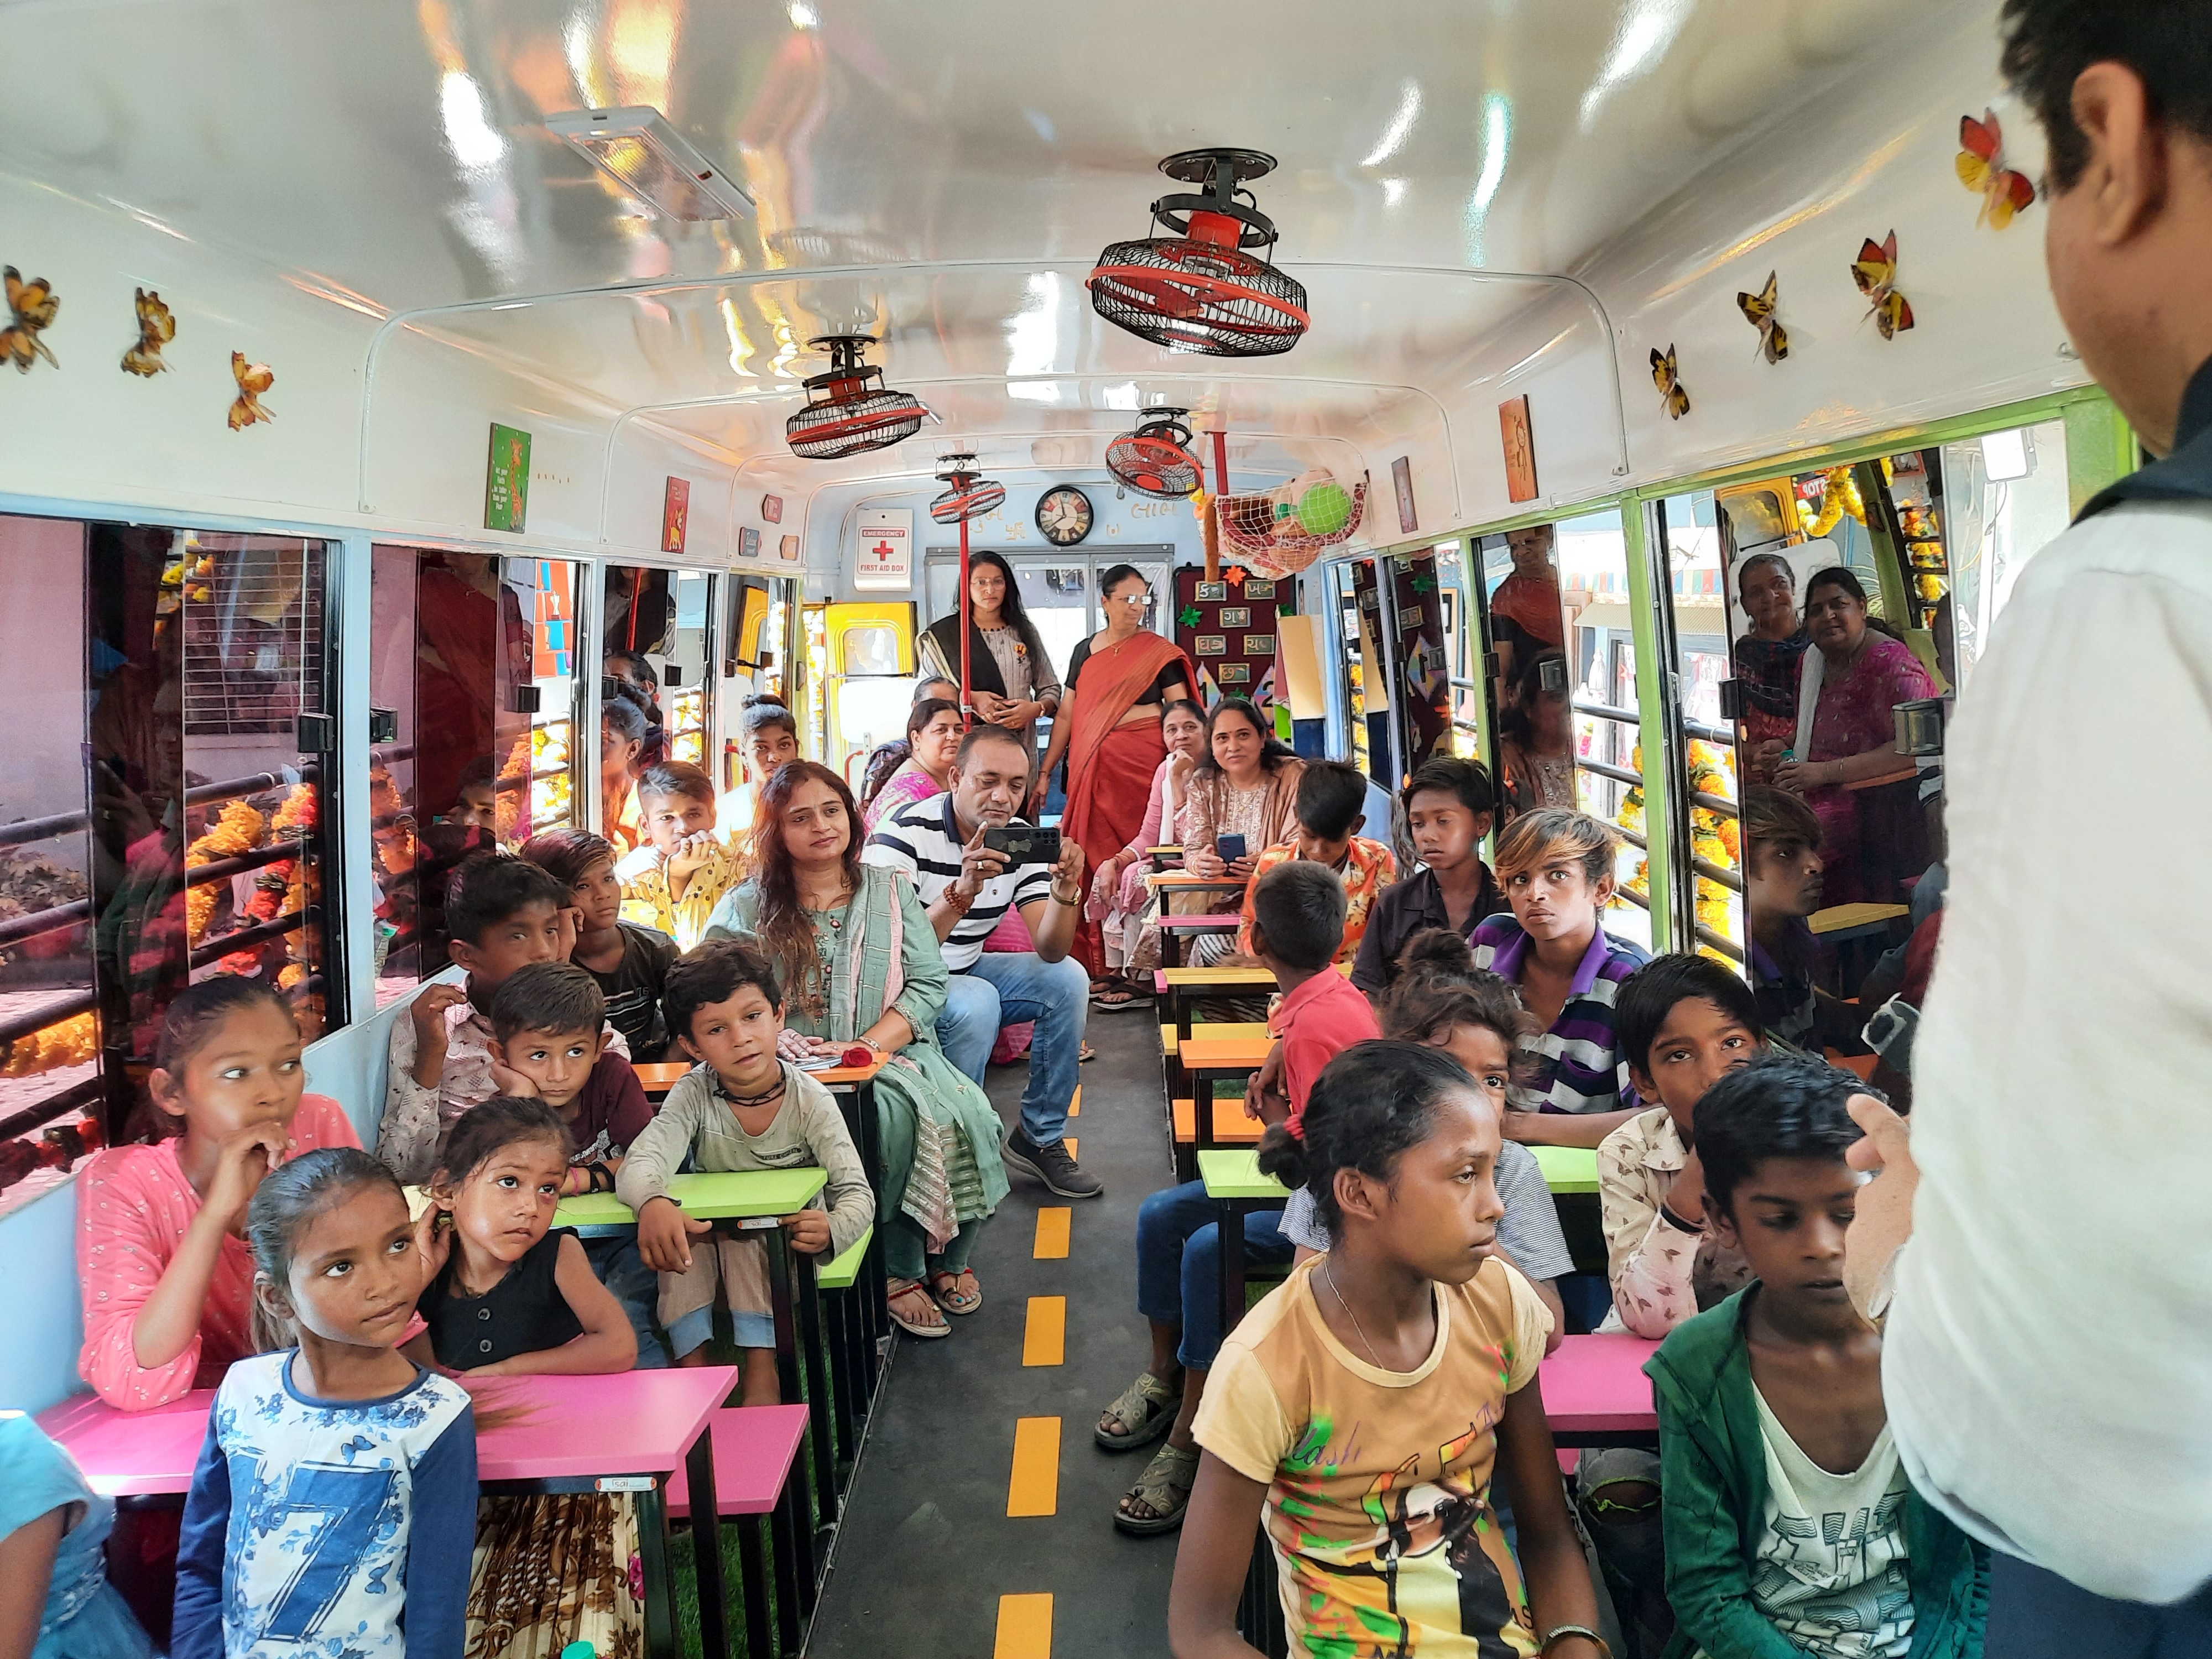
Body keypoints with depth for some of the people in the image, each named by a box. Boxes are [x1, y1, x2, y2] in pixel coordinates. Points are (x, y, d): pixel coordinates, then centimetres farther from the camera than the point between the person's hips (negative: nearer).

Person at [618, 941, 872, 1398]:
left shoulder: (810, 1100, -16)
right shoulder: (693, 1094, -13)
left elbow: (857, 1193, -17)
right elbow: (641, 1163, -29)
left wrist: (831, 1232, -42)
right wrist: (652, 1203, -55)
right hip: (708, 1240, 2)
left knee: (742, 1247, -32)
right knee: (681, 1234, -29)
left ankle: (761, 1371, -26)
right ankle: (693, 1365, -23)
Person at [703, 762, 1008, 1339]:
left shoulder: (891, 890, 12)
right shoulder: (747, 909, 7)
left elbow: (928, 984, 3)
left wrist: (865, 1046, -13)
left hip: (895, 1051, 3)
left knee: (968, 1111, -26)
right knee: (895, 1115, -32)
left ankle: (950, 1255, 0)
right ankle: (899, 1270, -14)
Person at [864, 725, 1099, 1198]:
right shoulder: (905, 835, -23)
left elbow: (1050, 951, -13)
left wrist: (1066, 889, -32)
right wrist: (962, 891, -46)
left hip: (965, 971, 6)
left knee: (1068, 979, -9)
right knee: (977, 1002, -32)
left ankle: (1040, 1138, 4)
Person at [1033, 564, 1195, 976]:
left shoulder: (1158, 651, 4)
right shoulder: (1084, 651, 14)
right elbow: (1067, 714, 15)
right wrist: (1045, 772, 11)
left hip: (1142, 763, -3)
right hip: (1092, 767, 3)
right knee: (1094, 857, 2)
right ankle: (1096, 963, 9)